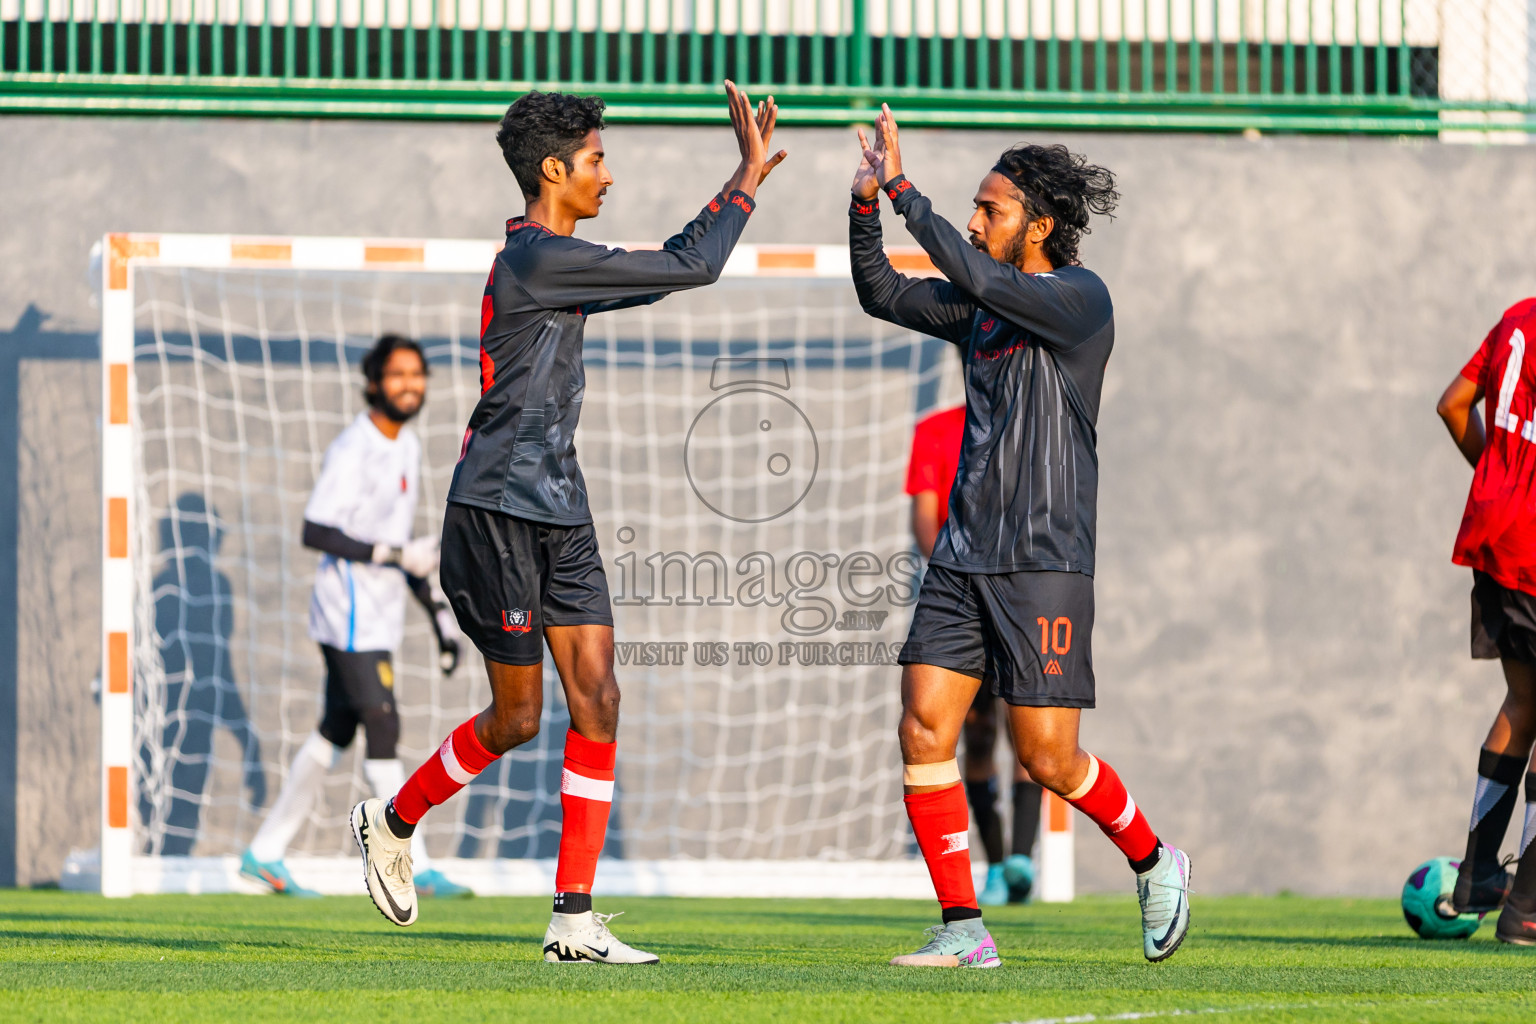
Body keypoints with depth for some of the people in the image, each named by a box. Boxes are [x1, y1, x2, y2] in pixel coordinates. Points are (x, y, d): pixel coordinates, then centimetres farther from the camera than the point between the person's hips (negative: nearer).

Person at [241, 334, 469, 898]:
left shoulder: (406, 445, 14)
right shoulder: (352, 450, -14)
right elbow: (316, 532, -20)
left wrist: (437, 608, 19)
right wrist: (393, 554, -25)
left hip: (379, 613, 9)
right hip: (349, 612, -9)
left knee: (337, 730, 12)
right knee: (383, 727, -11)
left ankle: (266, 852, 19)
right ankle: (416, 868, -12)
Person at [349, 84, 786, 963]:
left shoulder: (549, 259, 13)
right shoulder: (540, 259, -17)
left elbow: (664, 271, 28)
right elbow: (691, 270, -16)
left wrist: (742, 183, 22)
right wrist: (749, 183, -5)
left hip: (560, 512, 9)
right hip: (499, 510, -9)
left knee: (598, 700, -1)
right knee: (518, 715, 0)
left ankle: (575, 918, -1)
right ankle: (394, 821, 25)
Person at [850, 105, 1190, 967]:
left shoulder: (1081, 299, -10)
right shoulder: (982, 305, 12)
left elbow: (973, 276, -22)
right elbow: (883, 295, 14)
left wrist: (902, 187, -19)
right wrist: (865, 205, -1)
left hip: (1044, 562, -7)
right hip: (964, 556, 7)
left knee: (1048, 757, -4)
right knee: (924, 729, -6)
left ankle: (1154, 862, 23)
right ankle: (965, 929, -3)